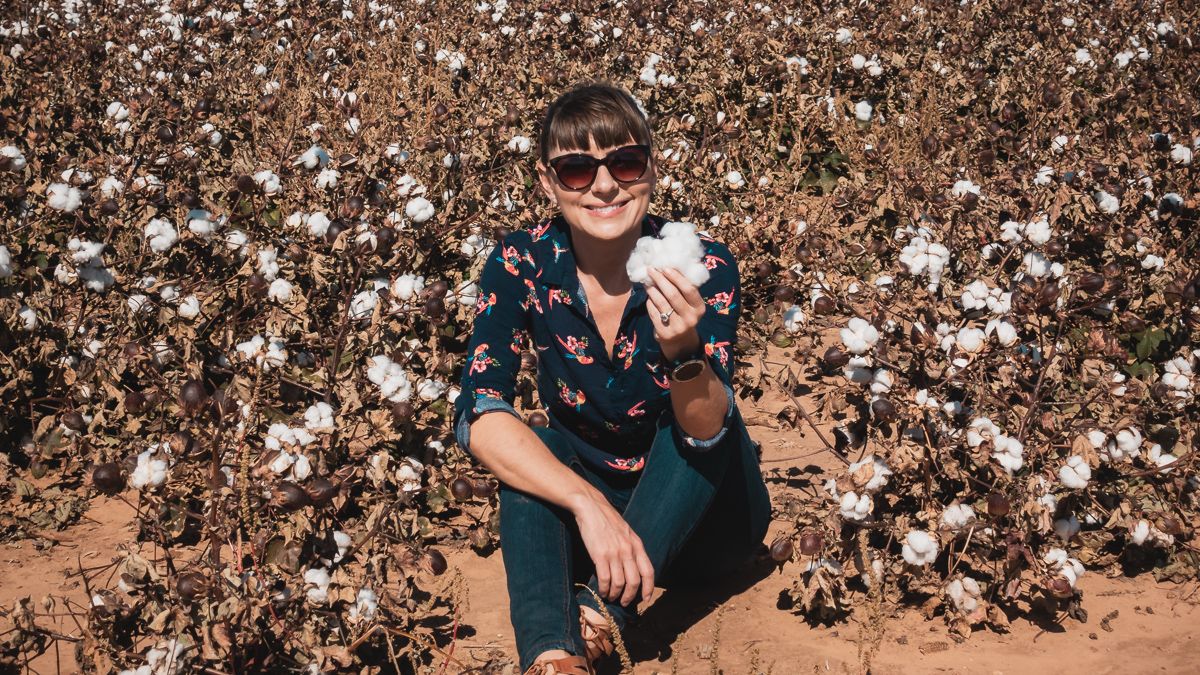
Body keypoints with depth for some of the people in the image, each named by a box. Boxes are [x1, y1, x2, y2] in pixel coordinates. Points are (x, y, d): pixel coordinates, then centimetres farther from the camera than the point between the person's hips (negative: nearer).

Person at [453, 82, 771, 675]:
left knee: (715, 425, -29)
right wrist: (590, 505, -41)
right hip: (580, 502, 1)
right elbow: (479, 416, -27)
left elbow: (706, 433, -30)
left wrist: (683, 353, -52)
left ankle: (604, 609, -33)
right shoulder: (520, 265, -16)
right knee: (537, 448, -28)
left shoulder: (702, 265, -21)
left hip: (699, 514, -1)